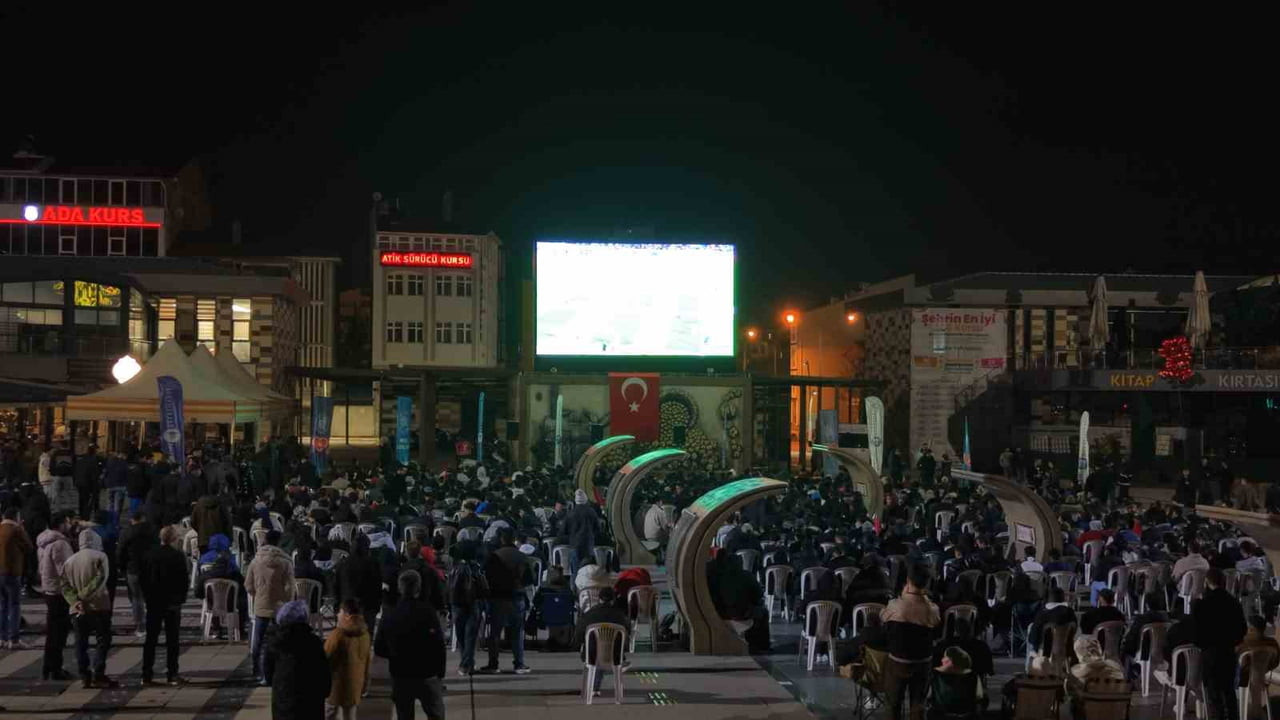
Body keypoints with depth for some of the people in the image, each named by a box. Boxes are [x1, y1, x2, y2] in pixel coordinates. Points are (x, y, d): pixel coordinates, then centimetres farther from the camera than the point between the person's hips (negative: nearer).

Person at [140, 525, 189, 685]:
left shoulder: (149, 554, -2)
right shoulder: (177, 555, -13)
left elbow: (143, 578, 4)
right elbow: (184, 579, -9)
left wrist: (147, 596, 12)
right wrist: (181, 598, 2)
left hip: (153, 603, 3)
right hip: (172, 602, -3)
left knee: (150, 639, 8)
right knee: (172, 639, 3)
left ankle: (146, 675, 8)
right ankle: (172, 675, 2)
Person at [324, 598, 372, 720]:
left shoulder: (338, 634, -20)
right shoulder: (365, 634, 3)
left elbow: (326, 660, -13)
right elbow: (367, 662, 11)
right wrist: (364, 684, 21)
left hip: (336, 686, -6)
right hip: (354, 687, 6)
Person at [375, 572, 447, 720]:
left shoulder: (389, 615, -4)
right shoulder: (428, 612, -14)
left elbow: (378, 649, 1)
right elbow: (439, 646, -15)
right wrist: (440, 673, -3)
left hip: (400, 676, 3)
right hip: (427, 675, -3)